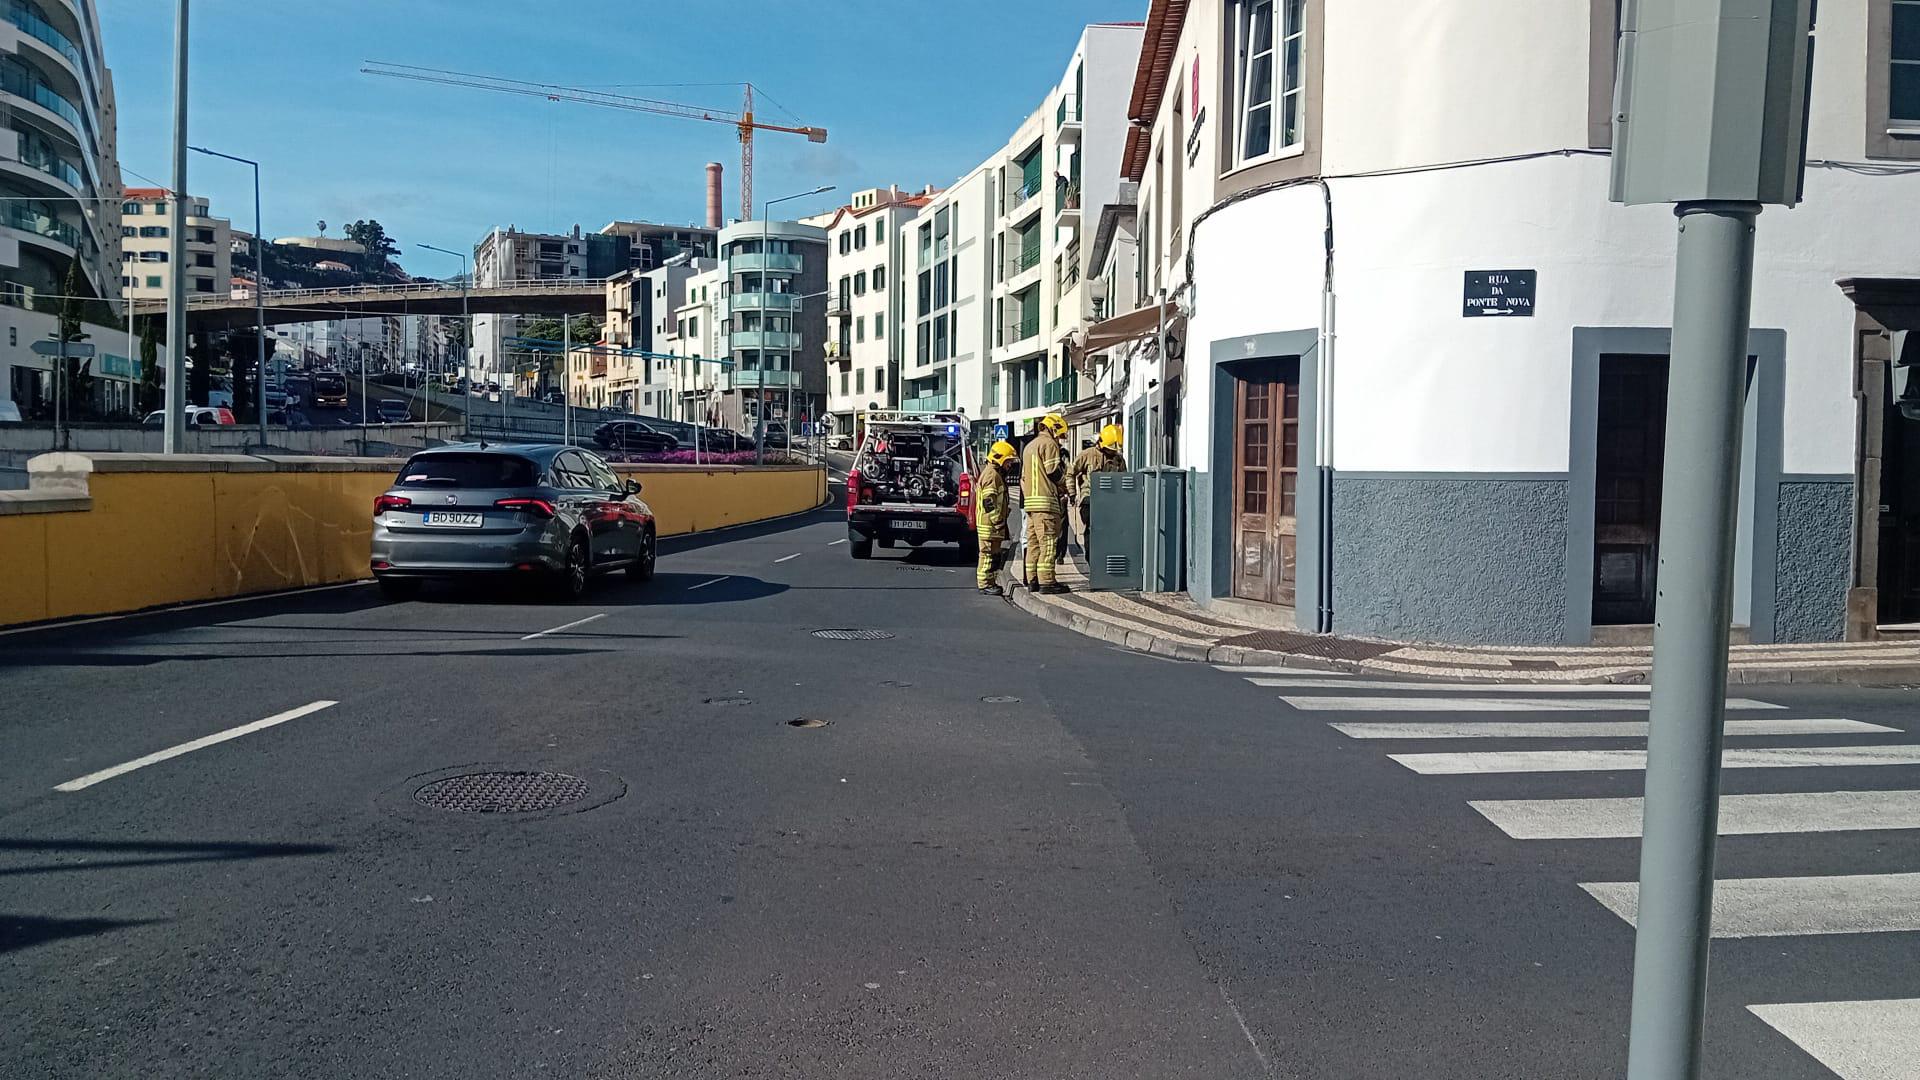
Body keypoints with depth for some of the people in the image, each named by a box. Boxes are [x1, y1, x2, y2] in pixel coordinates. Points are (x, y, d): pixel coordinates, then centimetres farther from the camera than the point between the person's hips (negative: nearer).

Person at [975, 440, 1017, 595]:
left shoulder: (997, 474, 21)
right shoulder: (992, 474, -14)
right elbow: (988, 501, -21)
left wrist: (1001, 522, 25)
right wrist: (998, 521, -21)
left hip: (993, 524, 11)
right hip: (989, 523, -11)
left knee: (993, 553, 14)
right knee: (989, 553, -8)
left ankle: (989, 583, 20)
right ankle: (985, 584, -6)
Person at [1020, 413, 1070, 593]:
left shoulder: (1029, 446, 23)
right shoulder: (1049, 444, -6)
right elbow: (1054, 472, -13)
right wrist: (1064, 482, 7)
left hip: (1030, 500, 9)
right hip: (1045, 500, -9)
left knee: (1033, 542, 10)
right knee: (1048, 542, -10)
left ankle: (1032, 580, 11)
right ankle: (1046, 581, -13)